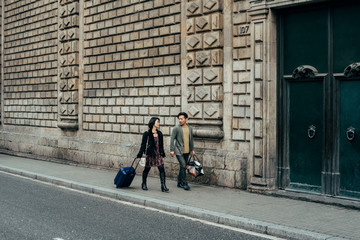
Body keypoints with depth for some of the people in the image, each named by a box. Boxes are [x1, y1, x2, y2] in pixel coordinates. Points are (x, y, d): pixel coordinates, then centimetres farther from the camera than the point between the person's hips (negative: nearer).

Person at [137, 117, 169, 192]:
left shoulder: (159, 133, 10)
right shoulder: (147, 133, -6)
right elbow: (143, 144, -5)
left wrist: (162, 154, 17)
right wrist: (140, 155, -9)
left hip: (158, 154, 4)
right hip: (150, 154, -4)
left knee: (162, 169, -7)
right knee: (147, 169, 8)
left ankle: (163, 186, -6)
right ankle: (144, 184, 28)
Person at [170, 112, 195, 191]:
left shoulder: (190, 128, 8)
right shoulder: (176, 128, -7)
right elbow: (172, 139, -6)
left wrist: (192, 149, 17)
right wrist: (171, 150, -11)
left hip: (187, 151, 5)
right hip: (179, 151, -5)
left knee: (183, 167, 10)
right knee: (183, 166, -14)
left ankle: (179, 183, 21)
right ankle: (184, 183, -8)